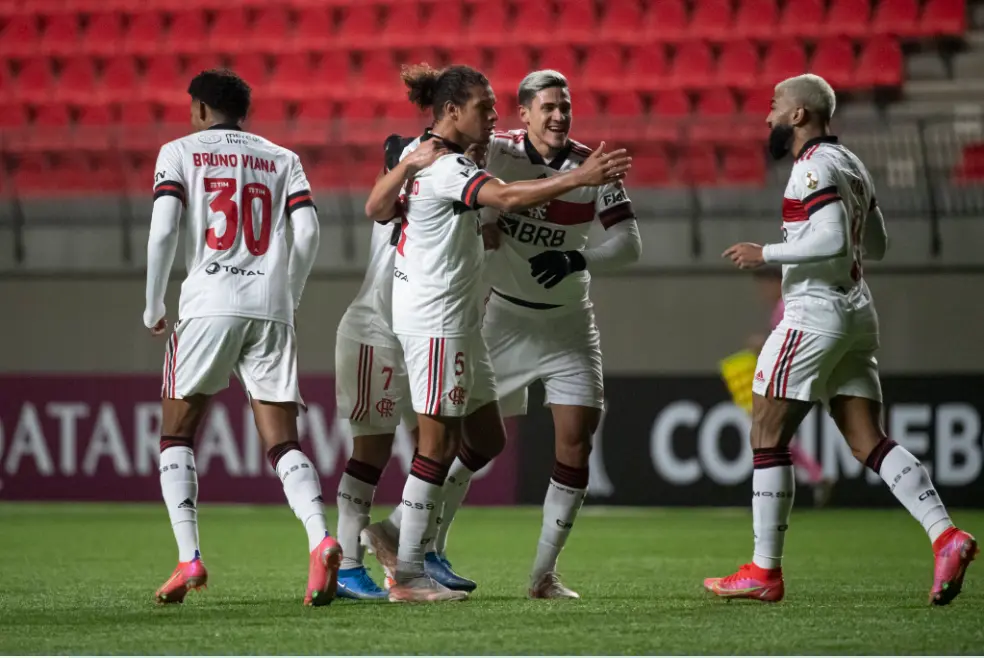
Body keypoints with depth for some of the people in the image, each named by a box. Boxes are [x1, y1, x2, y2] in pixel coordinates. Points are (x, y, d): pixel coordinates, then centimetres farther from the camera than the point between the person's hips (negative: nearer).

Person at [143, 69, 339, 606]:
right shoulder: (282, 159, 17)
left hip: (208, 305, -3)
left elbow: (163, 230, -4)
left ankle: (188, 558, -5)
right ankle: (320, 539, -22)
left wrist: (153, 307, 6)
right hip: (270, 310, 3)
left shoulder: (180, 152, 9)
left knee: (177, 437, 10)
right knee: (282, 443, 3)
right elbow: (306, 231, 4)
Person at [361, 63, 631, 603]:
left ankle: (400, 531, 19)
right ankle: (407, 575, 1)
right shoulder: (446, 167, -19)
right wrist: (579, 178, -39)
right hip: (436, 321, -10)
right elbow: (507, 197, -34)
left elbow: (375, 207, 20)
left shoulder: (419, 150, 11)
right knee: (439, 446, -4)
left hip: (457, 321, 10)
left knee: (488, 440, 13)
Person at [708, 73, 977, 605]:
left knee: (768, 438, 0)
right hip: (858, 313, 9)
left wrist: (766, 254, -16)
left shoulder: (814, 167, -12)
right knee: (869, 442, 3)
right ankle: (946, 536, -13)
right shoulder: (851, 165, 17)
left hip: (815, 314, -9)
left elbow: (834, 242, -23)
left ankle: (764, 571, 1)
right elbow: (875, 245, 24)